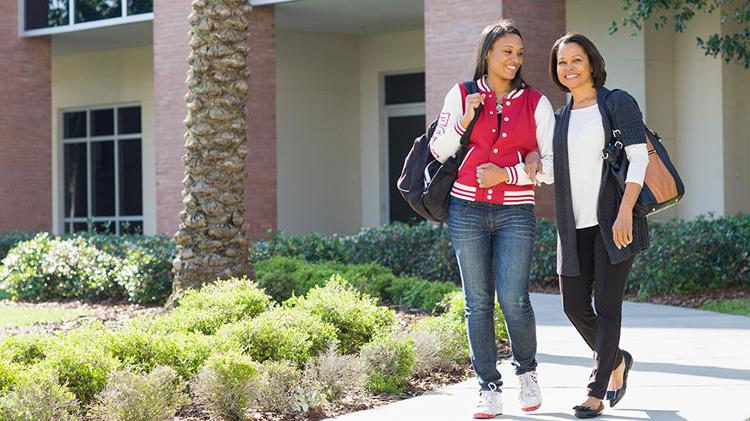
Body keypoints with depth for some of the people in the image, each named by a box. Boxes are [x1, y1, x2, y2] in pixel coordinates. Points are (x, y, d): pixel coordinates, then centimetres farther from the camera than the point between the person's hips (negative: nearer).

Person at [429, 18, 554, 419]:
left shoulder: (535, 102, 5)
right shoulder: (461, 96, 6)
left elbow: (553, 164, 3)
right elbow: (438, 151, 8)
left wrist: (508, 174, -9)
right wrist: (463, 121, -7)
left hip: (516, 212, -1)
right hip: (467, 210, 1)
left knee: (514, 300, -10)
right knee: (478, 302, 1)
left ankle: (527, 373, 16)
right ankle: (488, 389, 8)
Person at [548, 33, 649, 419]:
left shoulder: (617, 103, 0)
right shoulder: (558, 118, 16)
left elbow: (639, 157, -9)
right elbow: (549, 170, 23)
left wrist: (625, 212, -18)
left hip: (613, 220, -5)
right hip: (575, 225, 5)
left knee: (607, 306, -5)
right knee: (574, 306, 4)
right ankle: (617, 361, 30)